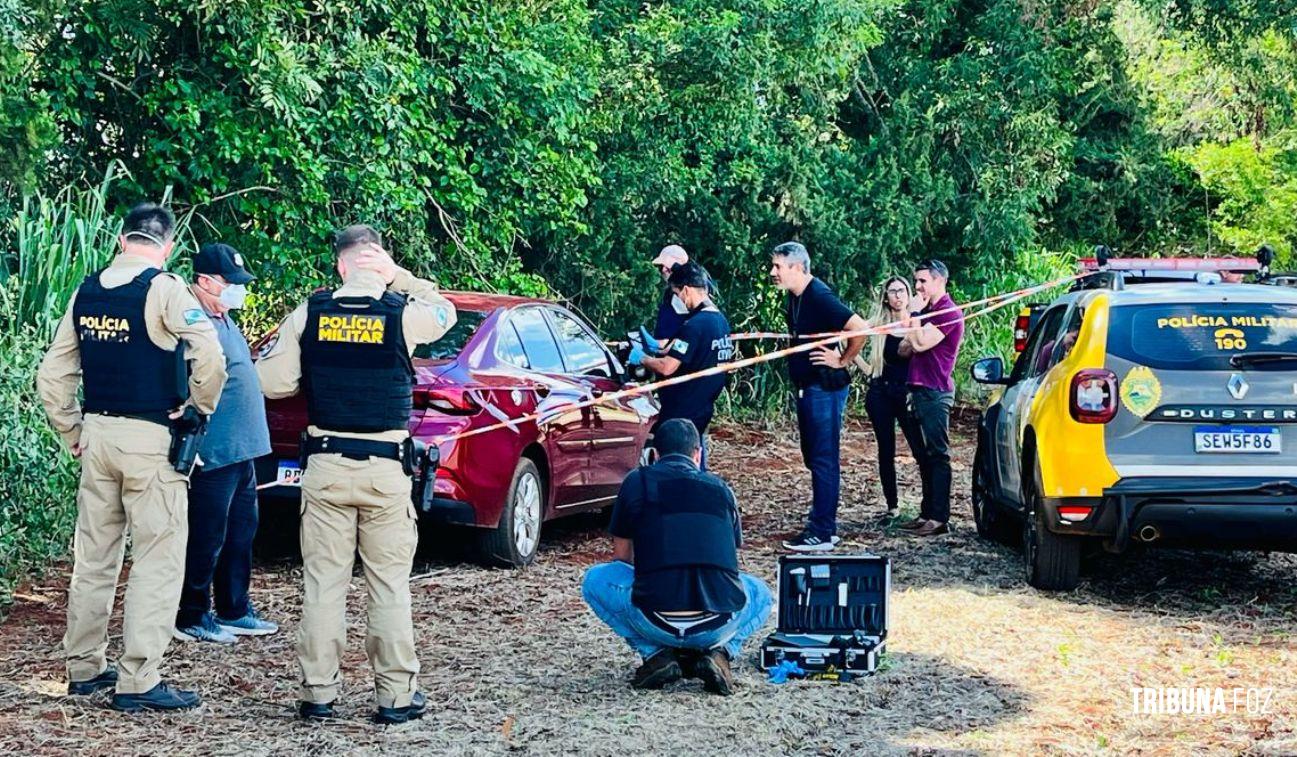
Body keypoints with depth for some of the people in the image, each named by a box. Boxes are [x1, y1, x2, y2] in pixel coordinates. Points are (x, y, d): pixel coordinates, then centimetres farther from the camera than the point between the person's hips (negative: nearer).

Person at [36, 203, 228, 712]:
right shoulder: (164, 289, -10)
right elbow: (210, 358, -23)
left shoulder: (86, 292, 8)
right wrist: (199, 406, -7)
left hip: (97, 434, 6)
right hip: (149, 439, -6)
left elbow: (51, 377, 10)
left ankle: (83, 667, 24)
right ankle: (137, 682, -2)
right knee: (158, 561, -1)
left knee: (93, 557, 15)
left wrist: (72, 432, 16)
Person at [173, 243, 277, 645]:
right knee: (206, 539, -1)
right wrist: (191, 446, -24)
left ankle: (234, 612, 27)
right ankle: (192, 618, 10)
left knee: (241, 533, 16)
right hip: (214, 454, -10)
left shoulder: (224, 321, 15)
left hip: (241, 452, 10)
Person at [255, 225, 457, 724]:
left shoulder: (308, 314, 0)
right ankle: (396, 695, 8)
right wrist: (398, 275, 14)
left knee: (323, 581, 7)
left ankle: (318, 693, 11)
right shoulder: (404, 314, -4)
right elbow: (444, 312, 19)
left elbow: (271, 382, 1)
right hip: (386, 467, -1)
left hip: (325, 465, 1)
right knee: (390, 585, 5)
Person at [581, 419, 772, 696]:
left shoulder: (637, 482, 12)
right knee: (760, 595, 36)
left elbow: (621, 558, 21)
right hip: (719, 625, 2)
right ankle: (718, 652, 8)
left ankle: (656, 653, 9)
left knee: (595, 581, 25)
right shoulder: (720, 488, 17)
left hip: (655, 622, -2)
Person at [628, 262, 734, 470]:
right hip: (702, 410, 9)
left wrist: (641, 359, -6)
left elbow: (667, 367, -23)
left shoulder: (694, 325, -21)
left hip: (681, 412, -9)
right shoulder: (720, 320, 9)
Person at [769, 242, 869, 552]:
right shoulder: (794, 299, 10)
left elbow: (860, 328, -26)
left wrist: (843, 361, -15)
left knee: (824, 459, -6)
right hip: (806, 386, 10)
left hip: (825, 387, -10)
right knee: (813, 457, 15)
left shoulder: (819, 297, -19)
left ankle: (822, 533, -4)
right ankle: (823, 523, 24)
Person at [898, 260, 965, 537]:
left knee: (937, 455, -10)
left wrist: (913, 316, -8)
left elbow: (921, 343, -19)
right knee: (925, 455, 10)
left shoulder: (949, 312, -10)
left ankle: (939, 517, -11)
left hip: (936, 392, -10)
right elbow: (905, 350, 19)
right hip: (920, 390, 10)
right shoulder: (926, 311, 20)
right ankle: (927, 513, 14)